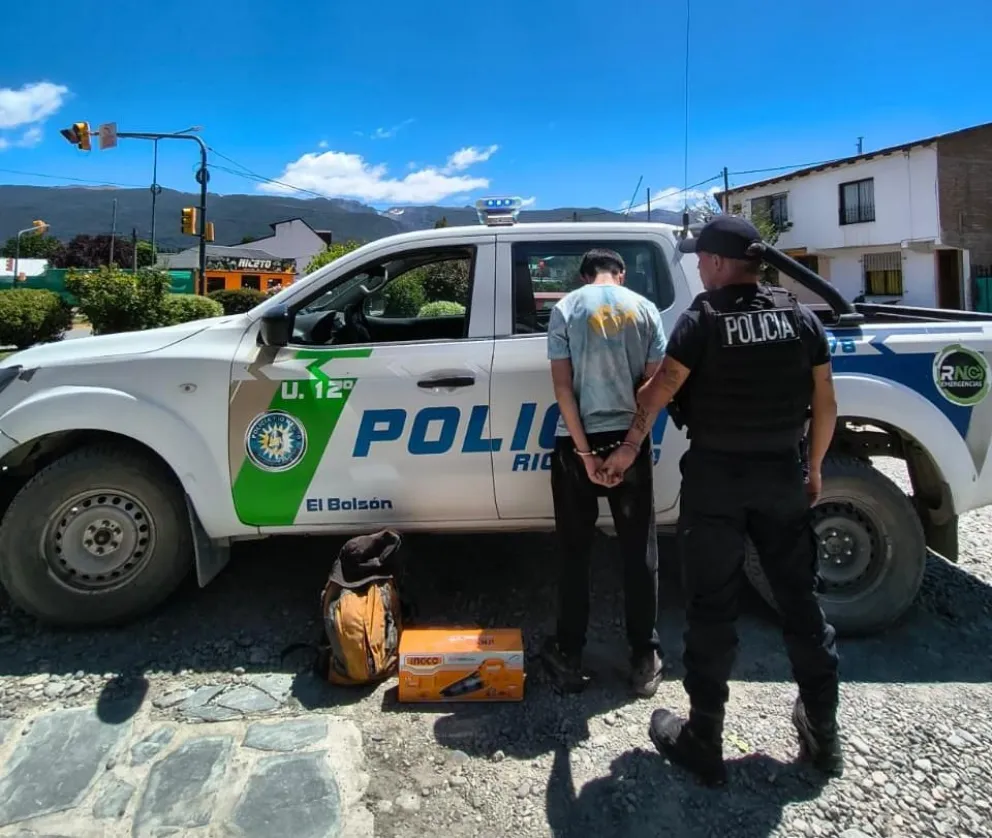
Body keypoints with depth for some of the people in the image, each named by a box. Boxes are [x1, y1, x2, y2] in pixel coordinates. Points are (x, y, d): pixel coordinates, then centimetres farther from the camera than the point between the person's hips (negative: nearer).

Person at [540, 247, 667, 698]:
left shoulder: (565, 308, 0)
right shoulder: (645, 308, 6)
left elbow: (562, 385, -9)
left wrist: (584, 450, -10)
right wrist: (632, 443, -5)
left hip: (577, 442, -1)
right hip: (628, 439, 2)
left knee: (575, 552, 10)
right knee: (639, 550, 10)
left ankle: (569, 657, 18)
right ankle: (644, 660, 17)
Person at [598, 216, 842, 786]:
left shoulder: (703, 319, -8)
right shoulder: (801, 317, 3)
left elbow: (660, 391, -10)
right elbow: (825, 404, 5)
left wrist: (630, 447, 3)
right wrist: (813, 469, 15)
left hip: (716, 475, -4)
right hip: (783, 472, 4)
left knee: (712, 608, 4)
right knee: (800, 598, 15)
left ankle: (704, 742, 14)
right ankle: (823, 731, 28)